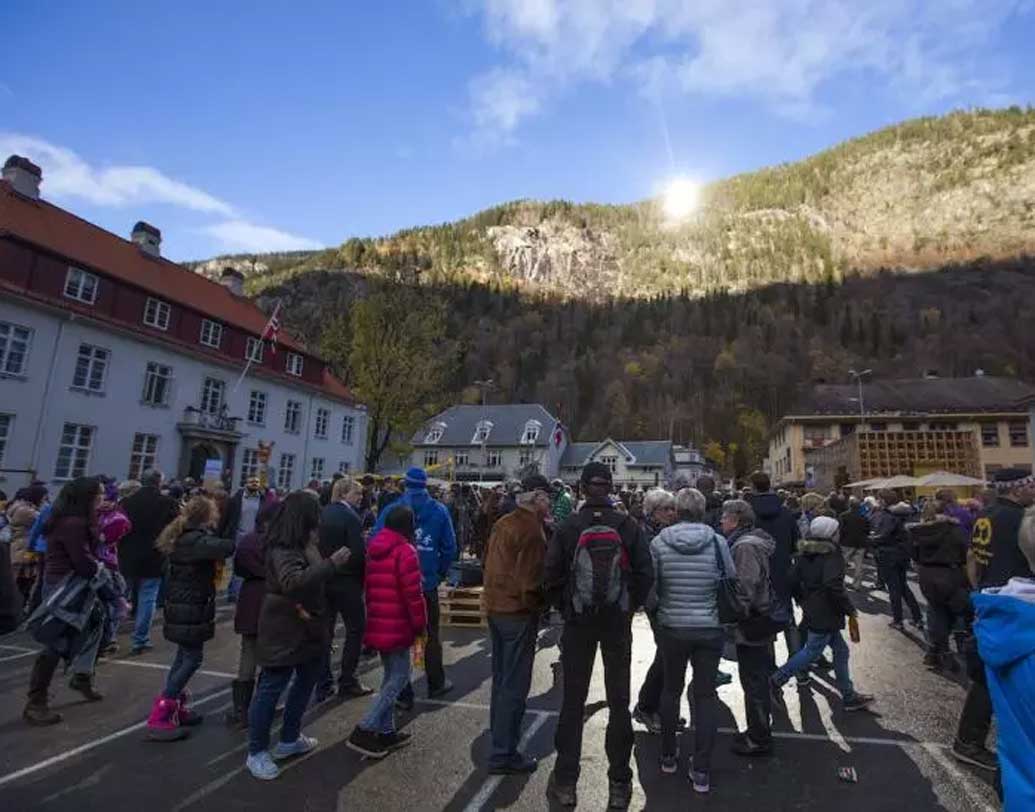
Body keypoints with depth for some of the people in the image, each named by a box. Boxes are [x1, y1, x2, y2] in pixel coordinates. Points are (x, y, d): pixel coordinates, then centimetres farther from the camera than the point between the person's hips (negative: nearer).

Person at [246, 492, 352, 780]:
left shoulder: (303, 544, 7)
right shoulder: (283, 549, -23)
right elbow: (293, 583, -39)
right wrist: (331, 564, -39)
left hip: (306, 628, 10)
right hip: (285, 630, -10)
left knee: (307, 680, 20)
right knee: (271, 688, 4)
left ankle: (289, 740, 36)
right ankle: (256, 753, 21)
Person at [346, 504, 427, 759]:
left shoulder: (374, 549, 9)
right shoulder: (405, 550, -16)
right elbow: (413, 593, -18)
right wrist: (421, 624, -7)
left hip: (378, 624, 9)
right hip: (398, 626, -8)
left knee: (390, 675, 18)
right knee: (399, 677, 1)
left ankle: (386, 732, 22)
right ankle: (364, 731, 0)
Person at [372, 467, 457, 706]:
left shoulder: (390, 510, -6)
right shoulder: (439, 510, -5)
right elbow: (449, 547, -5)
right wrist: (440, 573, 9)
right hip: (428, 583, 1)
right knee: (431, 634, 17)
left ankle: (403, 693, 16)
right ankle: (436, 684, 30)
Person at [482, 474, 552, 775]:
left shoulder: (503, 523, 5)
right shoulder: (532, 531, -21)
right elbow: (530, 579, -21)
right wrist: (538, 604, -7)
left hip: (495, 605, 9)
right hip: (519, 611, -9)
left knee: (501, 676, 23)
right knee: (515, 683, 3)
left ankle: (499, 729, 39)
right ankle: (503, 753, 13)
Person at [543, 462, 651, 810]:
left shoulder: (568, 527, -10)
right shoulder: (626, 526, -8)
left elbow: (552, 576, -8)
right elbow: (644, 572, -7)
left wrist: (564, 608, 6)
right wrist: (630, 606, 6)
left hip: (578, 623, 0)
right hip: (618, 623, 1)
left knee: (573, 700, 12)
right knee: (619, 700, 14)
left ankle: (565, 782, 23)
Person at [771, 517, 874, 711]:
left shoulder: (804, 554, 6)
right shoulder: (832, 555, -17)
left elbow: (792, 580, 7)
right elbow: (834, 585, -27)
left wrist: (804, 600, 20)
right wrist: (849, 609, -14)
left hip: (812, 610, 8)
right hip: (826, 615, -8)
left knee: (840, 650, 18)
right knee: (811, 652, 3)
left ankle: (849, 696, 27)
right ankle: (777, 679, 9)